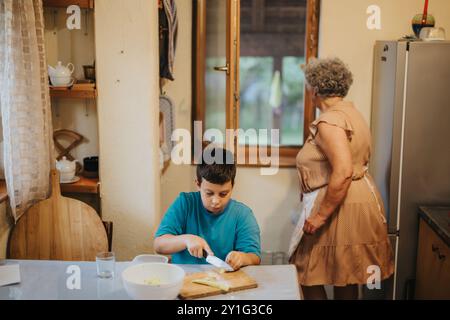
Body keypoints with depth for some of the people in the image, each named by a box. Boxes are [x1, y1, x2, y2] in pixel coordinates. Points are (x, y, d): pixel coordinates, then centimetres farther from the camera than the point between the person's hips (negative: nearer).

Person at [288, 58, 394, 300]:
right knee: (346, 278, 18)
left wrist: (321, 215, -24)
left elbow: (343, 172, -29)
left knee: (309, 276, 1)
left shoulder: (329, 121, -17)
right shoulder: (350, 112, 15)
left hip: (340, 207, -10)